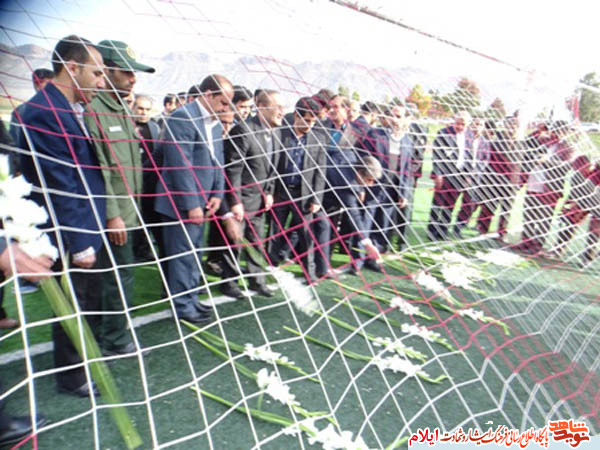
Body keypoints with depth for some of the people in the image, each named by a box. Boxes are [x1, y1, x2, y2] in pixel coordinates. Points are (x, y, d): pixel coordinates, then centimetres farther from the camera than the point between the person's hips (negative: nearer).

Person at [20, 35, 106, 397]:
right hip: (69, 237, -9)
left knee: (91, 305, 21)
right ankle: (72, 377, 28)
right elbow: (61, 186, -21)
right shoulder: (45, 113, -19)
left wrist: (90, 235, 16)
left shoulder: (71, 109, 10)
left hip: (86, 232, 9)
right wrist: (79, 243, -18)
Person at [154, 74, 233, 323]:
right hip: (182, 202, -9)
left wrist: (217, 194, 4)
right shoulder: (182, 117, -16)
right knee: (183, 255, 1)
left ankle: (191, 298, 30)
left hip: (201, 202, 9)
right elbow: (181, 165, -21)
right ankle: (183, 305, 15)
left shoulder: (215, 122, 11)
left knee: (194, 254, 17)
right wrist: (192, 205, -20)